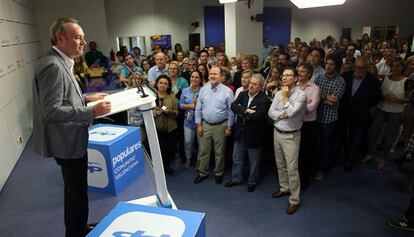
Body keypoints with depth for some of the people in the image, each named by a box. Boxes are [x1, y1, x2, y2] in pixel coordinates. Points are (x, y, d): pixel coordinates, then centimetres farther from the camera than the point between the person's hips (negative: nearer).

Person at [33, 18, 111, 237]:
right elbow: (52, 111, -27)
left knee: (76, 191, 24)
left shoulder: (60, 63, 11)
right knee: (77, 194, 4)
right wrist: (91, 112, -27)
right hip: (67, 142, -11)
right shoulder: (52, 65, -22)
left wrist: (86, 98, 10)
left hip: (71, 139, 11)